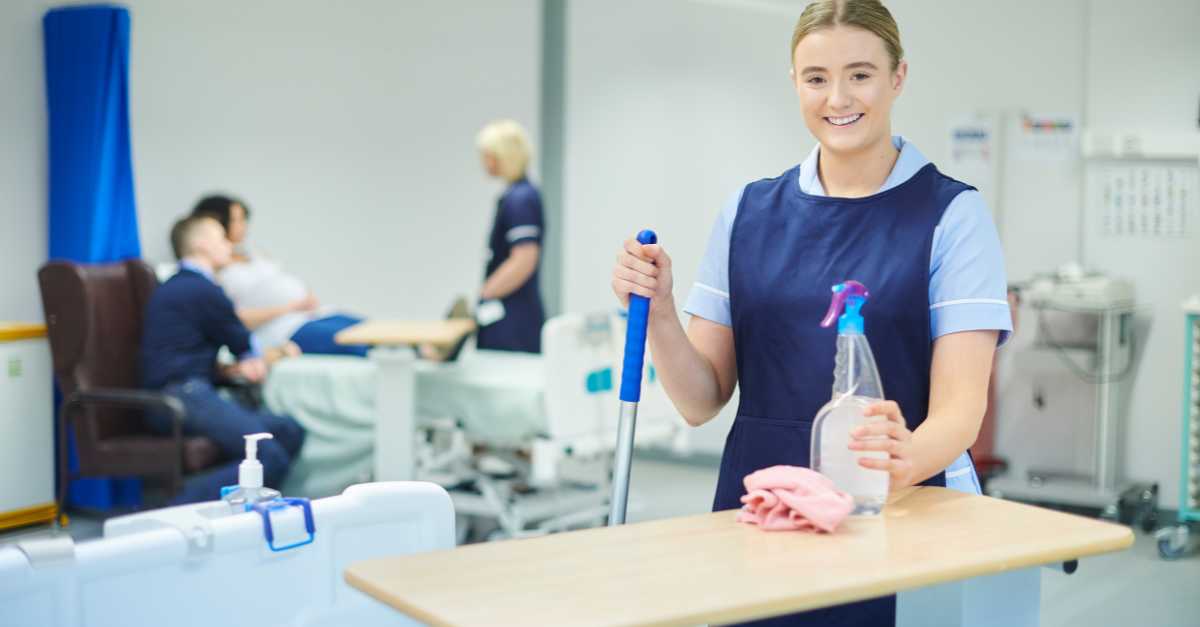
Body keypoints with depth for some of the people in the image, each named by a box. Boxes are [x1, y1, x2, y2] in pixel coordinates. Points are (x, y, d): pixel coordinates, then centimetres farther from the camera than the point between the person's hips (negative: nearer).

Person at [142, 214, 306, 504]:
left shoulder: (176, 287, 26)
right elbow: (247, 347, 6)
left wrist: (234, 369, 7)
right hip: (183, 395, -10)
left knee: (290, 431, 0)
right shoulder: (202, 289, -6)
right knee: (271, 458, -25)